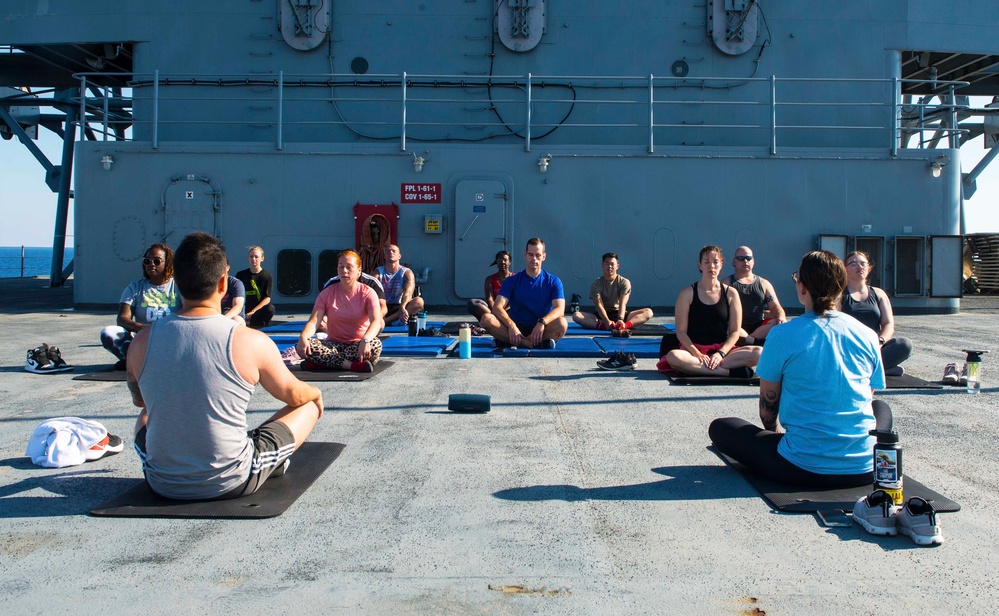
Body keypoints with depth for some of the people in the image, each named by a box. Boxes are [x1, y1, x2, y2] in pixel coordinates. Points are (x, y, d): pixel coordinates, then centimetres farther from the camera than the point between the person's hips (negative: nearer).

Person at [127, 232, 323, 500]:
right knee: (309, 405, 18)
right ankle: (275, 464, 43)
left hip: (162, 484, 4)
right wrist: (316, 394, 26)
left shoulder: (143, 341, -9)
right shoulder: (251, 342, -17)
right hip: (230, 483, -3)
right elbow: (293, 394, 2)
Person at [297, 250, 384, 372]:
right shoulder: (327, 293, 4)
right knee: (303, 346, -26)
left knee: (375, 344, -36)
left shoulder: (367, 293, -3)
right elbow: (313, 321, -8)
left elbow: (376, 321, -19)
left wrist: (365, 340, -41)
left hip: (357, 346, -2)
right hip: (333, 345, 2)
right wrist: (303, 337, -32)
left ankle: (321, 362, -28)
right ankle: (352, 365, -29)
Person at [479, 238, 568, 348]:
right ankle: (536, 343, -35)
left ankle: (508, 341, -32)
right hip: (517, 328, 1)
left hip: (540, 330, -1)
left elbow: (560, 309, -10)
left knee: (561, 323, -33)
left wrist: (542, 322, -31)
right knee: (486, 319, -25)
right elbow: (497, 307, -7)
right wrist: (511, 325, -28)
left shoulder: (553, 281, 5)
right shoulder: (512, 281, 6)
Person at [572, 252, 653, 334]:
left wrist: (620, 320, -39)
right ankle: (603, 326, -48)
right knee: (576, 315, -28)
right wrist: (607, 321, -37)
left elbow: (622, 303, -18)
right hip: (601, 315, 0)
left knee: (648, 312, -23)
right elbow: (599, 305, -18)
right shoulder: (596, 284, -4)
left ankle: (626, 325, -50)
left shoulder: (624, 282, -3)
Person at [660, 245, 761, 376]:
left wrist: (720, 353, -14)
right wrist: (697, 354, -17)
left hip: (722, 349, 2)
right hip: (693, 350, -2)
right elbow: (681, 331, -2)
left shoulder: (731, 293, 8)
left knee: (759, 352, -25)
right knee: (673, 356, -37)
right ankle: (730, 371, -31)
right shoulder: (688, 293, 3)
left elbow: (735, 331, 4)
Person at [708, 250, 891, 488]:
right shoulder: (867, 335, 2)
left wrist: (776, 433, 25)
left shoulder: (782, 335, -8)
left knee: (720, 427, 15)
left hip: (806, 468, -2)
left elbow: (768, 405, 2)